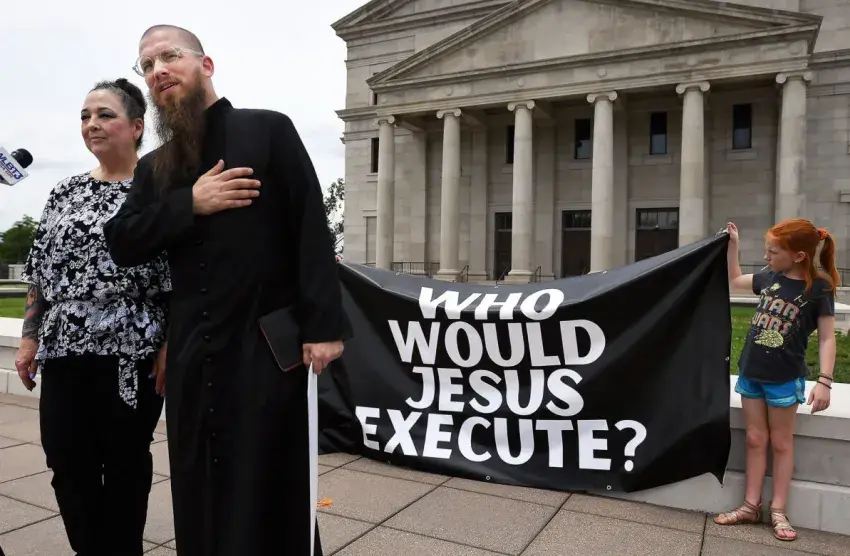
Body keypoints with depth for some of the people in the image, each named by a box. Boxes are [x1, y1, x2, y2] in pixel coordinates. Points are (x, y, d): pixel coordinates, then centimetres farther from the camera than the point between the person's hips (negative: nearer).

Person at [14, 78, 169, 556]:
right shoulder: (65, 193, 12)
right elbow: (40, 272, 15)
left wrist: (172, 344, -13)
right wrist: (30, 336, 10)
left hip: (132, 351, -4)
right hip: (64, 349, 5)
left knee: (125, 462, 9)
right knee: (68, 463, 8)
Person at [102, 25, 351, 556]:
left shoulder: (268, 130, -1)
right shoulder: (154, 167, 15)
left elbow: (312, 230, -9)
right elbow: (122, 245, 5)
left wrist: (323, 325, -16)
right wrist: (189, 203, -10)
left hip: (268, 344, -5)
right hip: (193, 352, 5)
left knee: (268, 488, 7)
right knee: (199, 491, 15)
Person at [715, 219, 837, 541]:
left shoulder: (819, 287, -12)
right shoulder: (770, 277, 1)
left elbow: (827, 338, -11)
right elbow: (735, 280, 19)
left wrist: (824, 380, -19)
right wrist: (732, 245, 10)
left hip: (785, 378, -5)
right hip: (751, 372, 5)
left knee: (781, 443, 8)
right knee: (755, 439, 11)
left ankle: (778, 511, 19)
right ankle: (751, 506, 20)